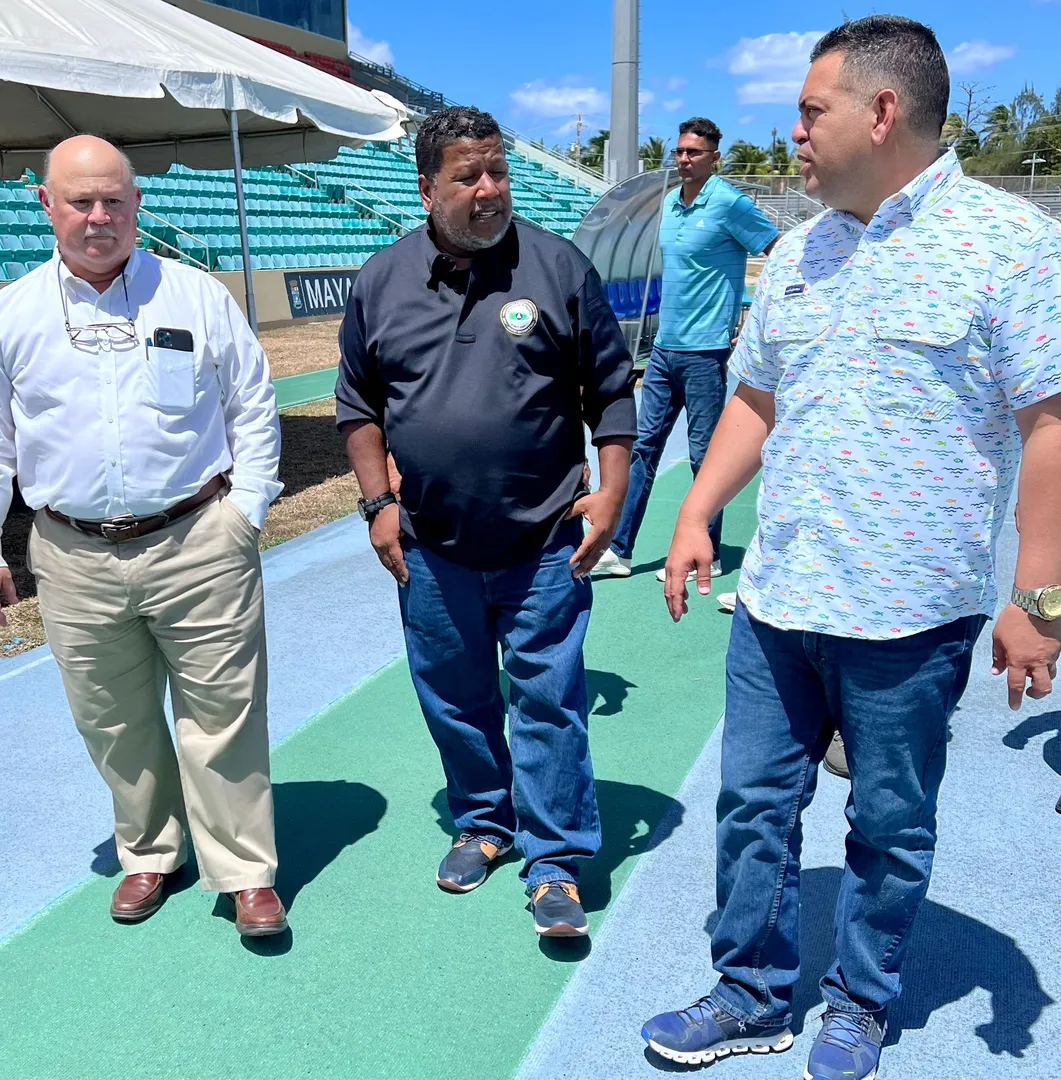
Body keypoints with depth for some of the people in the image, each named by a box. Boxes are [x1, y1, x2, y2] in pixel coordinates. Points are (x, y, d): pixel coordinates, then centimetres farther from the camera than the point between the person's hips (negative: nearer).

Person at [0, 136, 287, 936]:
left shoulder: (198, 297, 3)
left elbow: (253, 410, 6)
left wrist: (245, 511, -2)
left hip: (198, 546, -2)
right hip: (75, 560, 3)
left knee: (222, 714, 2)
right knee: (115, 724, 14)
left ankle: (246, 872, 16)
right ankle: (150, 852, 35)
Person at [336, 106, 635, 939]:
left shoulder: (559, 267, -3)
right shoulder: (382, 282, 3)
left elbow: (611, 390, 2)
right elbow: (358, 403, 10)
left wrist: (611, 491, -5)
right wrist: (379, 504, 4)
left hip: (544, 542, -2)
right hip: (432, 545, 3)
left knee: (548, 701, 3)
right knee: (453, 698, 16)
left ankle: (554, 861, 18)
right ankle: (483, 823, 37)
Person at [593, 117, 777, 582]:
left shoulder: (729, 203, -9)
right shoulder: (669, 203, 12)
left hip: (704, 351, -7)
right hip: (664, 347, 7)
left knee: (705, 454, 1)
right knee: (643, 444, 6)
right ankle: (618, 549, 10)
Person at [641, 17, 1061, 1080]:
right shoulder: (796, 252, 10)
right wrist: (695, 515, 8)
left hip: (912, 614, -5)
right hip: (776, 596, 6)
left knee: (889, 830, 12)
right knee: (754, 802, 13)